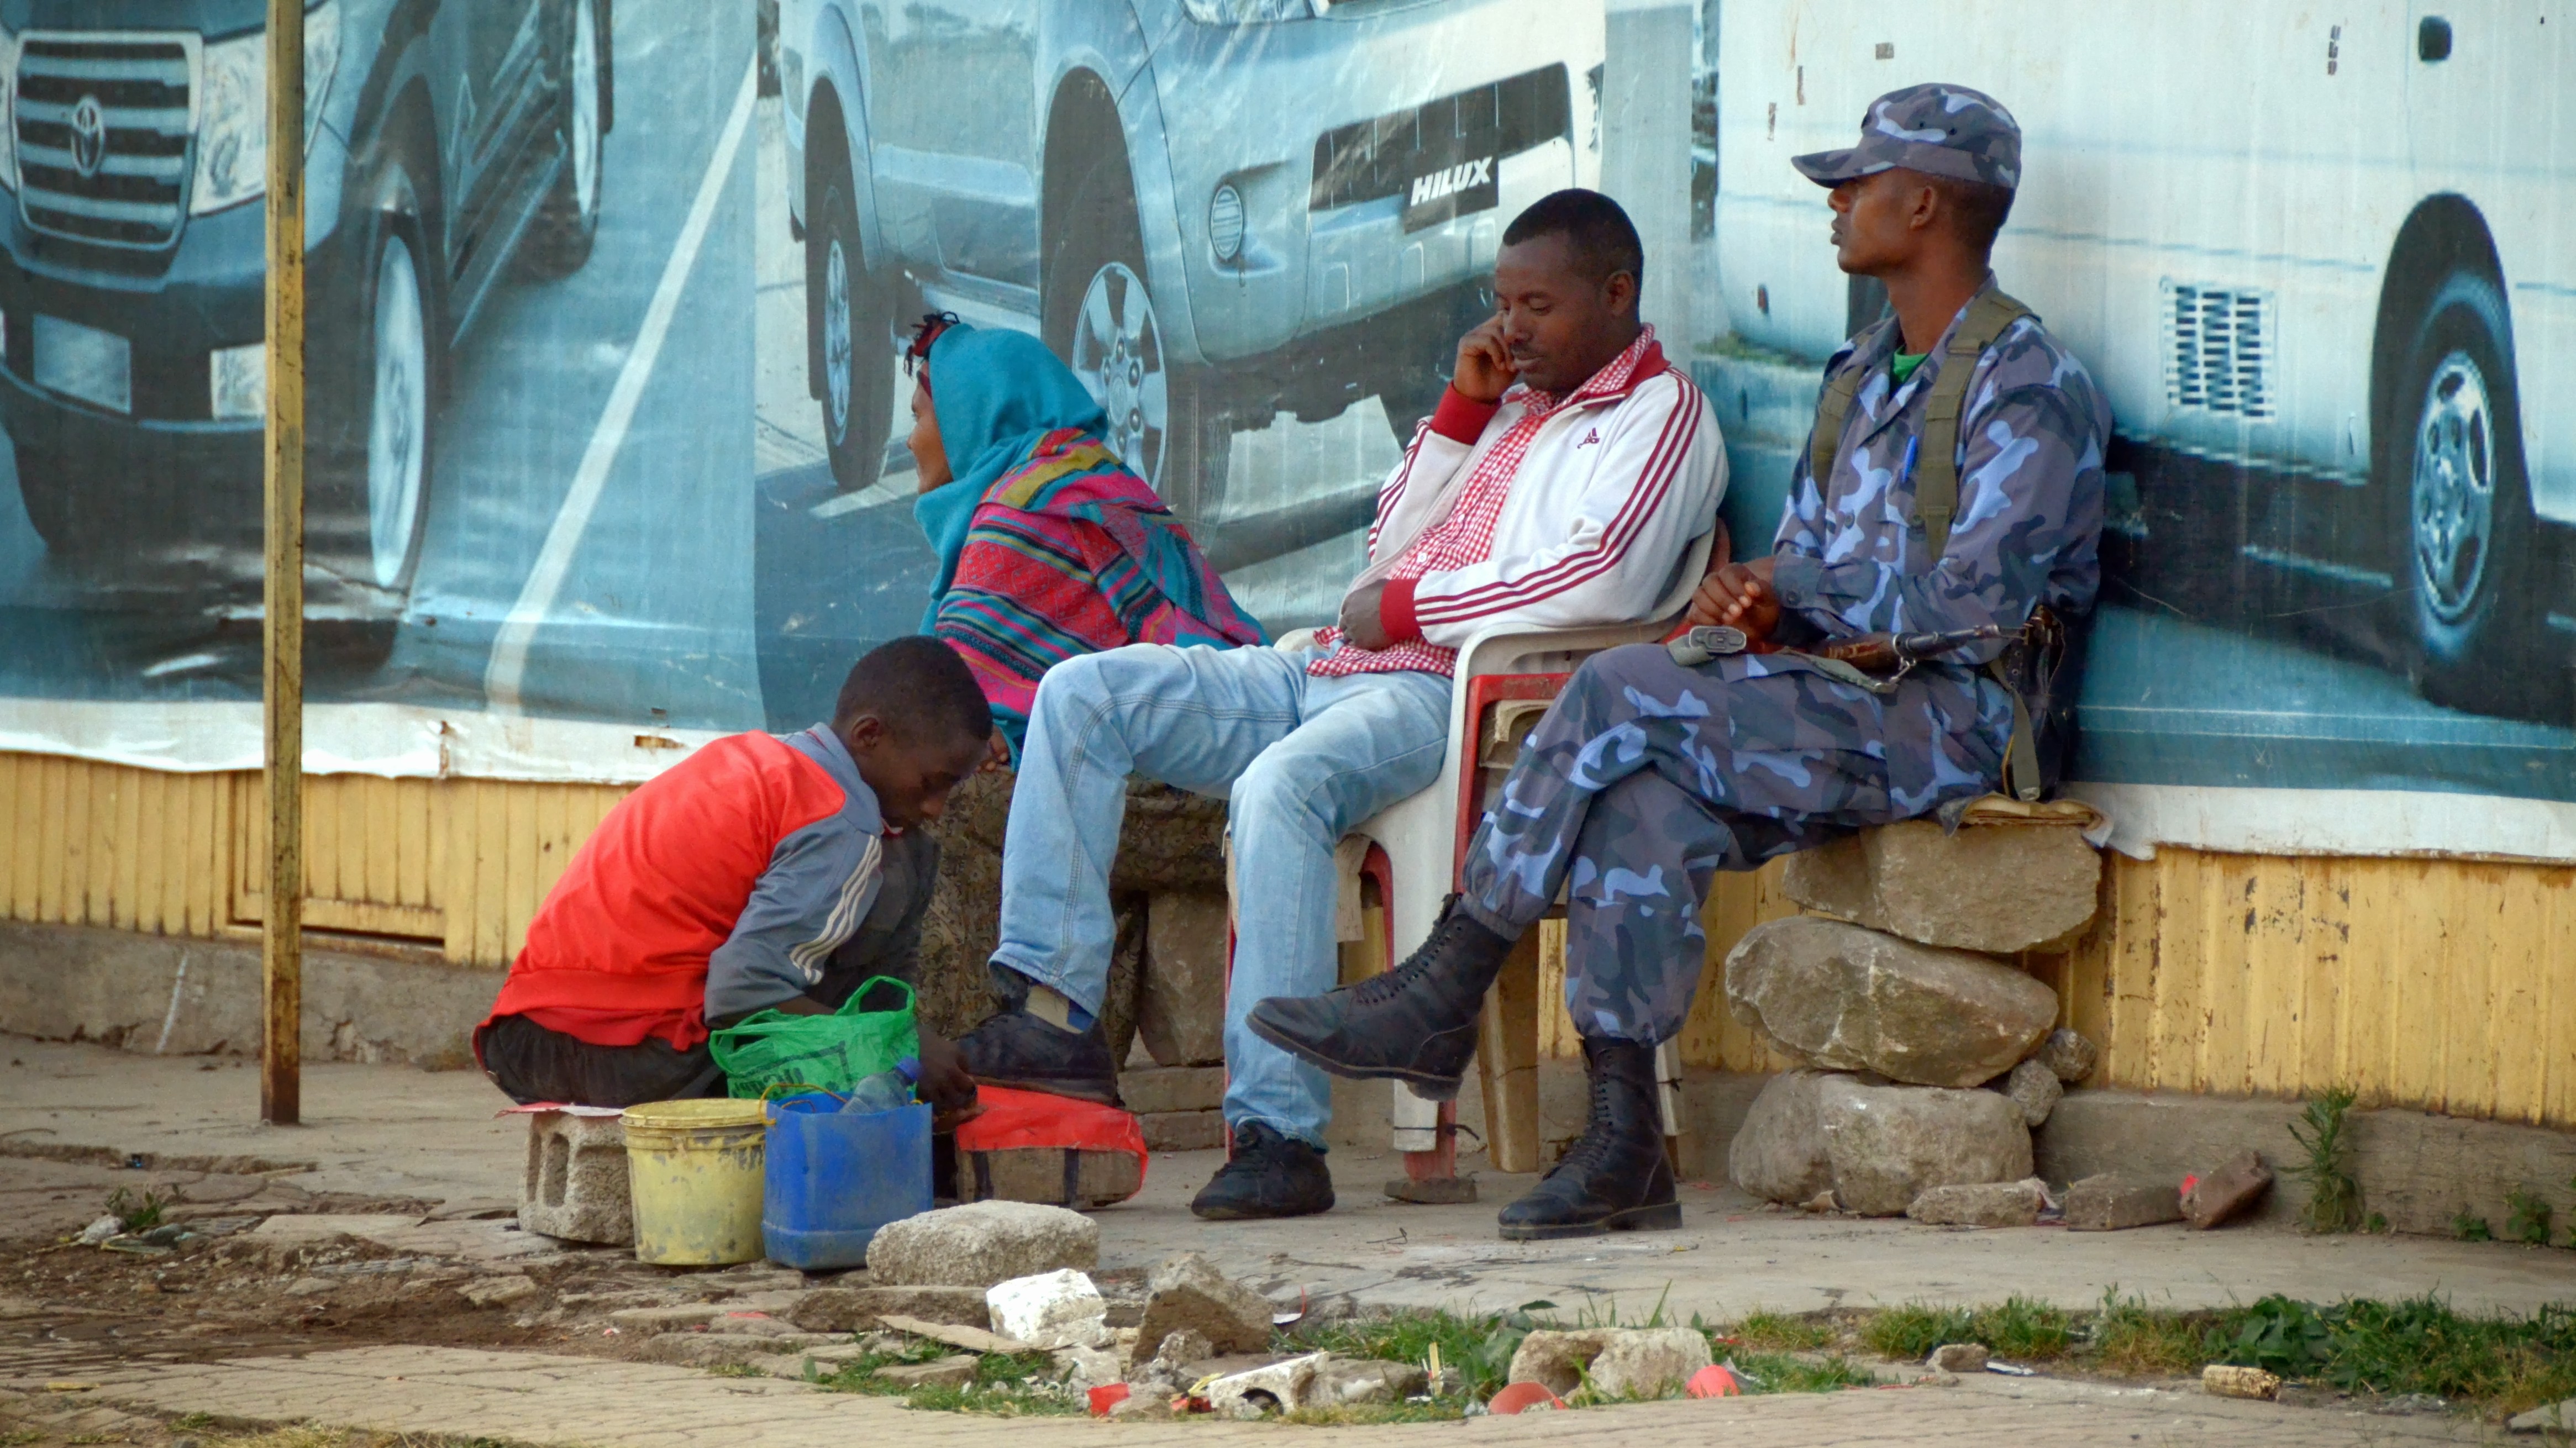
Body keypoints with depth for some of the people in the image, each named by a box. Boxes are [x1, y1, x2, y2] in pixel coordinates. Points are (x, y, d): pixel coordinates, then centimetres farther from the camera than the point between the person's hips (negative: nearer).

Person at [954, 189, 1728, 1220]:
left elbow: (1605, 580, -17)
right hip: (1333, 672, 9)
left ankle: (1278, 1133, -39)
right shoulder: (1513, 404, 28)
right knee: (1083, 694, -5)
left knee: (1281, 784, -39)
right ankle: (1053, 1012, -15)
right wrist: (1462, 408, 13)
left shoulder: (1660, 416, 1)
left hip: (1450, 699, -9)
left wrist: (1406, 606, -10)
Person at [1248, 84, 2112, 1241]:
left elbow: (1976, 600, -18)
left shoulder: (2025, 386, -8)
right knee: (1642, 808, -23)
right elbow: (1800, 556, 23)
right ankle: (1622, 1148, -26)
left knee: (1621, 696, -23)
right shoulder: (1867, 375, 22)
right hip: (1844, 714, 8)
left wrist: (1794, 604, -9)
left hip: (1955, 720, -8)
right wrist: (1747, 599, -2)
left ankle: (1445, 992, -15)